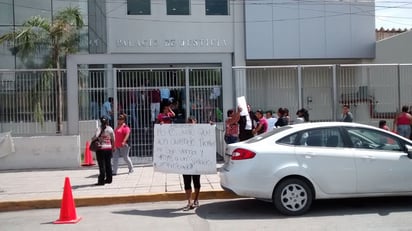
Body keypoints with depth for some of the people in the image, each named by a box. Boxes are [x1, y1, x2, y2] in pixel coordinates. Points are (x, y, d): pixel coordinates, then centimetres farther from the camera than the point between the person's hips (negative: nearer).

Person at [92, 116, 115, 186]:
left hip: (101, 148, -4)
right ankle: (109, 179, 19)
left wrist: (93, 139, -3)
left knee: (102, 165, -1)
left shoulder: (100, 128, -7)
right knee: (108, 164, 13)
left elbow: (96, 136, -24)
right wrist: (113, 148, 19)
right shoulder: (110, 129, 4)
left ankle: (101, 180, 0)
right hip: (109, 148, 4)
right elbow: (113, 140, 8)